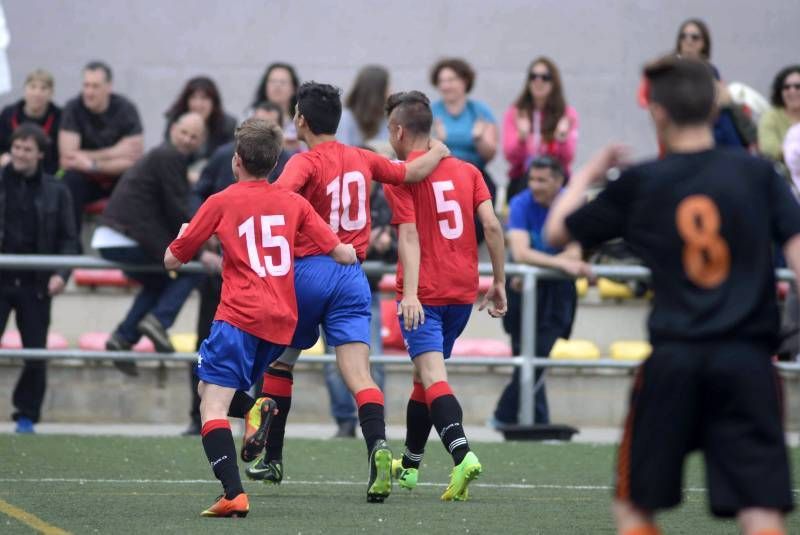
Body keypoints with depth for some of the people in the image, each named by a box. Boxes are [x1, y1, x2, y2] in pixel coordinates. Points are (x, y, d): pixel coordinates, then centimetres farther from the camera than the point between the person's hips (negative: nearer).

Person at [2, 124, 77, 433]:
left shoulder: (56, 192, 5)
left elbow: (68, 239, 6)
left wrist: (61, 274, -9)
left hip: (36, 284, 1)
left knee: (36, 355, 3)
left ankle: (27, 415, 15)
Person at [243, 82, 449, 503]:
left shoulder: (305, 162, -9)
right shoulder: (362, 159, 8)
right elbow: (412, 173, 14)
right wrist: (438, 151, 32)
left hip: (308, 271, -3)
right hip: (352, 278, 3)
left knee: (279, 363, 17)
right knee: (359, 375, -7)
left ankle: (271, 457, 25)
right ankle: (378, 445, -31)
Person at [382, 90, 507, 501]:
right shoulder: (466, 170, 10)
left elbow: (409, 236, -14)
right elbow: (492, 226, 3)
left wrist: (410, 293, -21)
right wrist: (499, 282, 8)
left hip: (423, 293, -6)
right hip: (463, 291, 6)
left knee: (432, 375, -15)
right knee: (425, 374, 20)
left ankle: (462, 454, -37)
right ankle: (409, 465, 31)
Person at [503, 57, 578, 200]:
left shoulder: (568, 114, 6)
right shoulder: (514, 113, 8)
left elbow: (567, 158, -5)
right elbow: (510, 155, -4)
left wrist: (562, 139, -26)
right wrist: (521, 137, -24)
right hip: (521, 179, 0)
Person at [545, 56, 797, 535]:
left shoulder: (638, 184, 5)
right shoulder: (757, 175, 4)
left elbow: (557, 231, 18)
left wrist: (587, 174, 35)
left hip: (673, 357, 0)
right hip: (747, 360, 0)